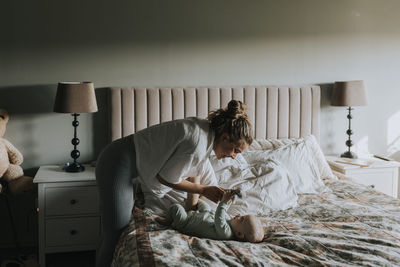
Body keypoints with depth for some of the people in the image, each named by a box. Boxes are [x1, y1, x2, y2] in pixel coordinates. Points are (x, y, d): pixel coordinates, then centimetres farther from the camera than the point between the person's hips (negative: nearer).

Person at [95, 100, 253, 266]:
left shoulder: (206, 133, 2)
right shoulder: (197, 142, -27)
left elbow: (193, 175, 12)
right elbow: (166, 178, -17)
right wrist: (203, 190, -7)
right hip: (118, 165, -9)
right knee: (115, 235, -4)